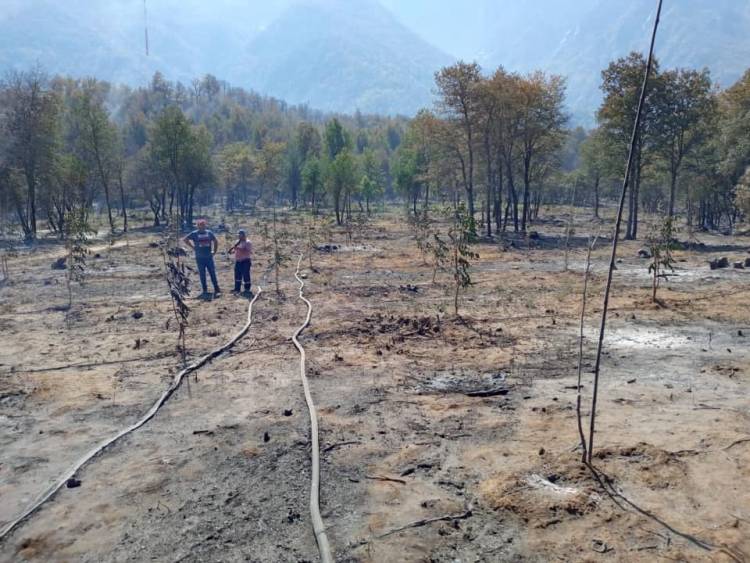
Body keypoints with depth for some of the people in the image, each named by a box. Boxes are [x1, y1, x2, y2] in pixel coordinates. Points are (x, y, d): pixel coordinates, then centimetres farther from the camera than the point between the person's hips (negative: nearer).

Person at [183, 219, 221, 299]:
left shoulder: (209, 233, 6)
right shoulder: (194, 234, -1)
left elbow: (215, 241, 18)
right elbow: (185, 239, 6)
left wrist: (214, 251, 11)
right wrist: (193, 247, 1)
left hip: (209, 257, 1)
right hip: (200, 258, -1)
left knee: (213, 274, -1)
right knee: (202, 275, 5)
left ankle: (217, 290, 2)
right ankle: (205, 291, 14)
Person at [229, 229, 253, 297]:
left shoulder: (247, 242, -9)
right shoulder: (237, 242, 15)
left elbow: (249, 252, -19)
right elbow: (235, 250, 23)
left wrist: (239, 249, -25)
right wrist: (232, 251, 0)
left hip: (245, 261, -8)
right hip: (238, 261, 8)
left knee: (246, 275, -7)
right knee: (237, 275, 11)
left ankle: (247, 289, 0)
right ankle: (237, 289, 20)